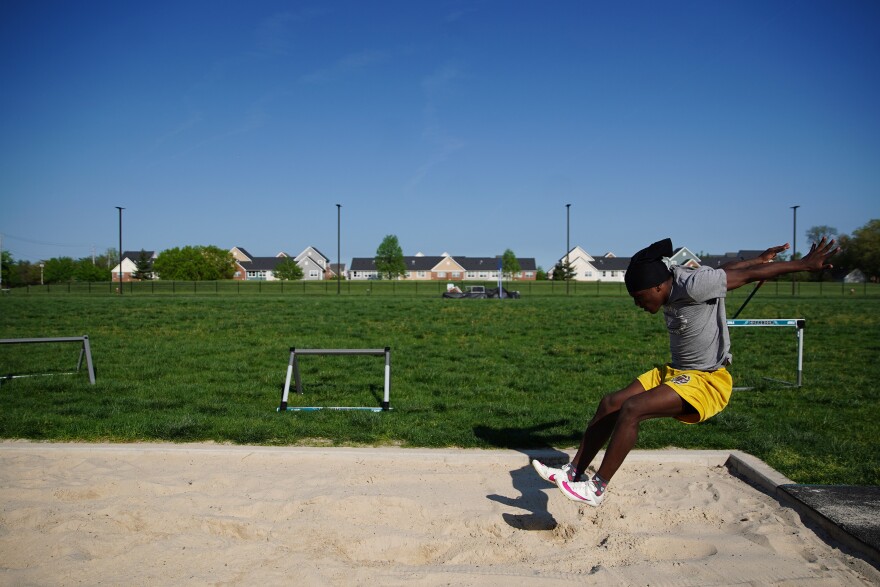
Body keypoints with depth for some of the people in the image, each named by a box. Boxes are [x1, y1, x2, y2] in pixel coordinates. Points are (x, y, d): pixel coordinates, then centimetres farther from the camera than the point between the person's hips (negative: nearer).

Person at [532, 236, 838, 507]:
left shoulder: (693, 286, -24)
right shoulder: (670, 275, 2)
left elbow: (749, 275, -15)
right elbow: (720, 270, 16)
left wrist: (804, 264, -4)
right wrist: (760, 259, 30)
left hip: (707, 380, -9)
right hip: (674, 372, 9)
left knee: (631, 408, -25)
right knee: (610, 403, -1)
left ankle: (597, 488, -15)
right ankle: (574, 471, 4)